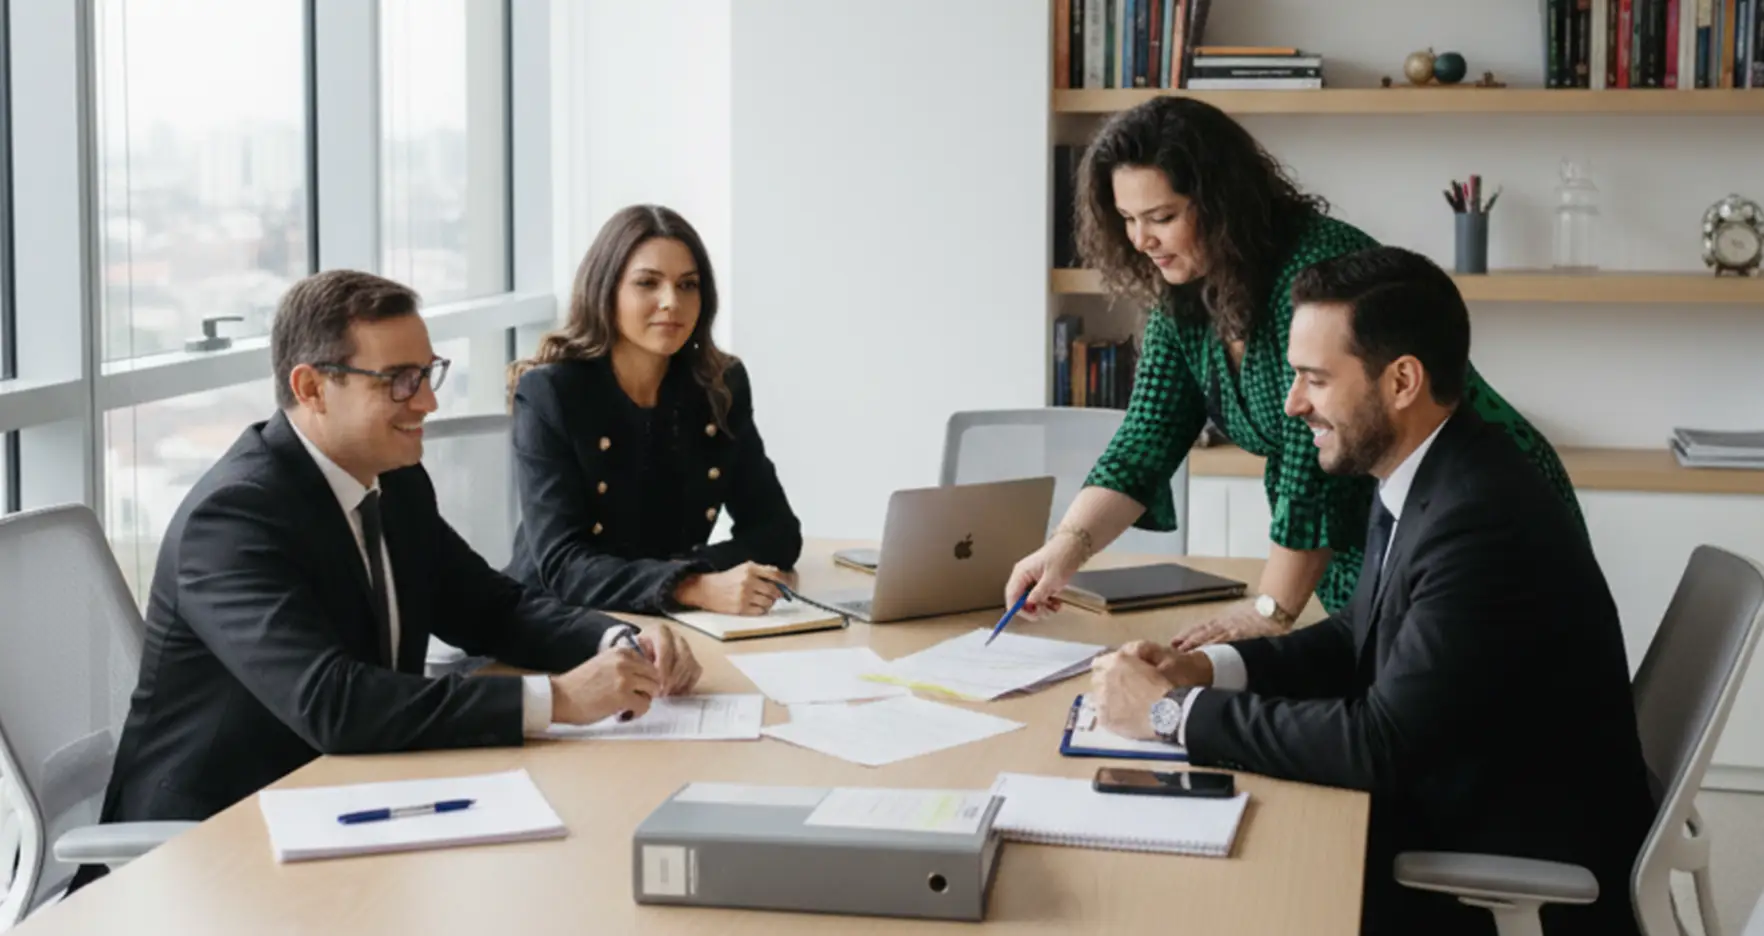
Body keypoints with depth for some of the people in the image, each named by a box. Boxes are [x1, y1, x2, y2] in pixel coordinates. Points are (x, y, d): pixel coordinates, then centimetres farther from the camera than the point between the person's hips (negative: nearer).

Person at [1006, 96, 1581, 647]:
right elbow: (1146, 439, -3)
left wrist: (1272, 610, -22)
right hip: (1362, 553, 8)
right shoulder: (1183, 302, 1)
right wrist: (1069, 545, -18)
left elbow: (1317, 460, -26)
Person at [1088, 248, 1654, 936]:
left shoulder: (1483, 519, -28)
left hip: (1535, 880, -8)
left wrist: (1172, 711, -19)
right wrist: (1206, 668, -2)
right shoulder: (1419, 475, 1)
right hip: (1451, 808, 8)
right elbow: (1363, 638, 14)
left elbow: (1377, 743, -28)